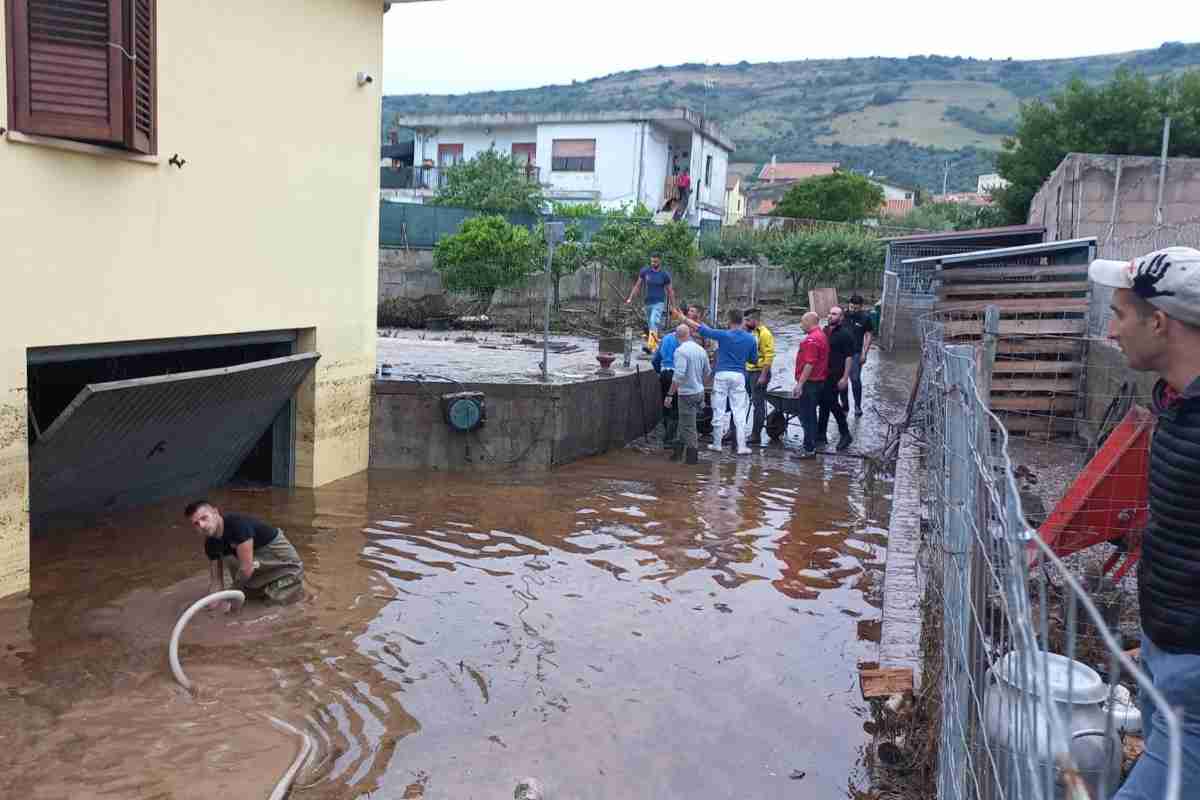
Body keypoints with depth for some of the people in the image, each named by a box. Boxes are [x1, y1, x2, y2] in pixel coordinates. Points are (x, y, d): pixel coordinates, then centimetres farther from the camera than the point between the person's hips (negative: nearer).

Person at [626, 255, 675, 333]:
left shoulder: (665, 274, -4)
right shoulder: (645, 271, 2)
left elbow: (670, 291, 3)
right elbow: (637, 286, 8)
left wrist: (673, 307, 3)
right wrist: (630, 298, 0)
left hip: (659, 303, -4)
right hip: (648, 303, 4)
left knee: (653, 322, -24)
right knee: (649, 324, 12)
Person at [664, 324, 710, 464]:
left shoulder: (681, 351, -17)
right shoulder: (701, 350, 6)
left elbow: (679, 375, -25)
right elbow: (707, 372, 15)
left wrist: (670, 394, -20)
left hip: (687, 393, -8)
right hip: (699, 392, 8)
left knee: (688, 426, 1)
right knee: (686, 424, 19)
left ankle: (693, 456, 5)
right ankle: (678, 451, 29)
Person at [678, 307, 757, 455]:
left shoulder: (723, 335, -8)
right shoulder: (750, 339, 1)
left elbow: (699, 328, -3)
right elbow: (754, 359, 12)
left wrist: (682, 318, 7)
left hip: (722, 375, -2)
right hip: (739, 376, 2)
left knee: (719, 411, 7)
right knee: (739, 412, 3)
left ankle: (717, 444, 14)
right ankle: (741, 446, 0)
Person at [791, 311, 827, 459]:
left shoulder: (812, 339, -18)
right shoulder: (822, 336, 15)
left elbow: (809, 364, -24)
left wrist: (800, 384, -22)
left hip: (810, 383, -10)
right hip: (819, 381, 10)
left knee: (807, 417, -5)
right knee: (810, 416, 17)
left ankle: (809, 450, -1)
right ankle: (810, 446, 24)